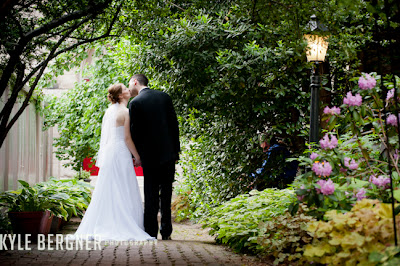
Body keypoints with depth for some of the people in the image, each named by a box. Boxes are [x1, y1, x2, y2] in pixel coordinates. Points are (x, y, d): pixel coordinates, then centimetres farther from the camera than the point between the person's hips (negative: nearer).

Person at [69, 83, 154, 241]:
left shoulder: (109, 110, 12)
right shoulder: (125, 112, -9)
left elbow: (105, 135, 15)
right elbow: (127, 138, -13)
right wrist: (137, 157, -5)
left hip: (108, 152, 8)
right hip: (121, 152, -8)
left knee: (106, 191, 9)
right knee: (123, 192, -5)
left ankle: (100, 227, 11)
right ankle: (123, 227, -6)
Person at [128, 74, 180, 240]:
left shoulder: (135, 103, -6)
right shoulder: (164, 97, 4)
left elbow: (135, 131, -6)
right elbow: (174, 124, 4)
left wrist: (136, 155, 6)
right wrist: (176, 149, 10)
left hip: (150, 155, -3)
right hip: (168, 153, 3)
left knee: (151, 195, 5)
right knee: (166, 192, 9)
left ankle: (151, 232, 4)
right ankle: (166, 232, 7)